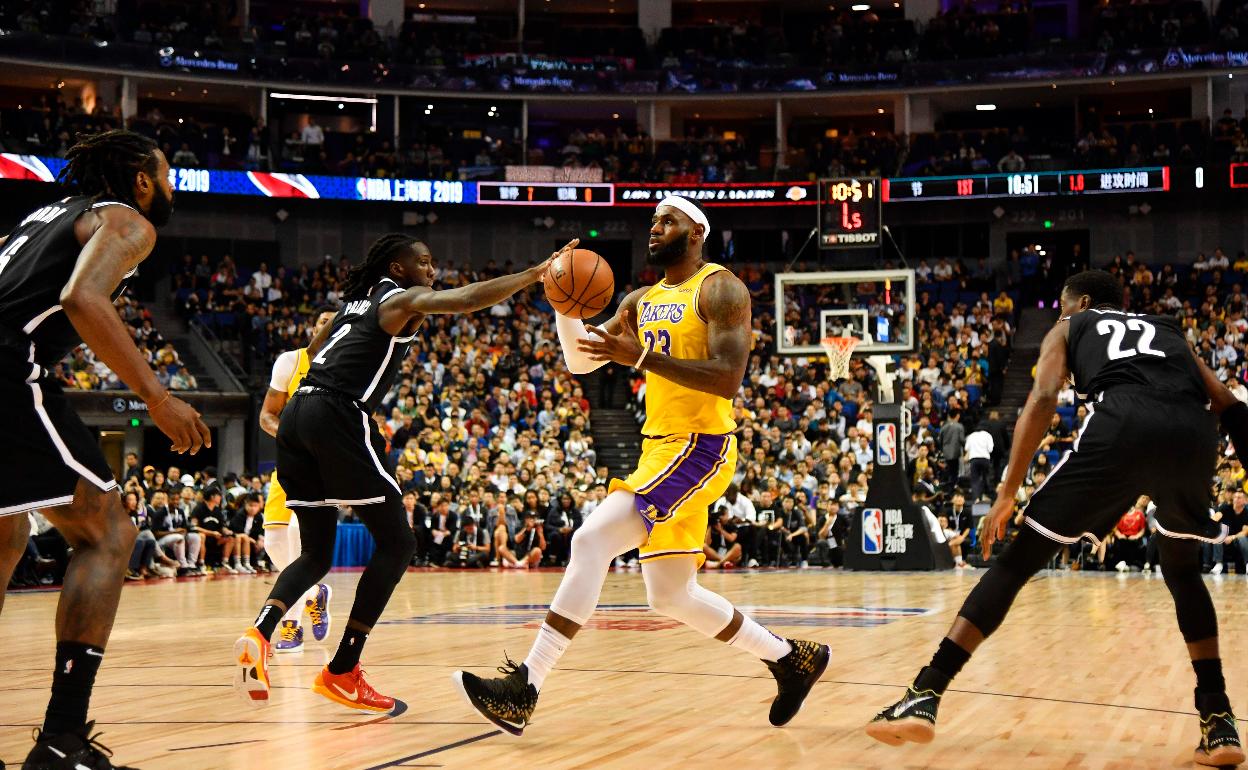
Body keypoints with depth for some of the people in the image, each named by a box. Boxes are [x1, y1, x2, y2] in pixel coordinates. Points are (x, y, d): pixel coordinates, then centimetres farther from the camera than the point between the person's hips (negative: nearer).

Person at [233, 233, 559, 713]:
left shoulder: (356, 301, 26)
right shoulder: (402, 300, 3)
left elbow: (313, 349, 41)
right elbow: (466, 299, -15)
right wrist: (536, 273, -16)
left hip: (296, 415, 8)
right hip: (339, 416, -8)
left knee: (317, 554, 17)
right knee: (396, 544, 2)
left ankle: (259, 633, -9)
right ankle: (342, 673, -1)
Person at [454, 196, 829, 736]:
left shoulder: (719, 288, -7)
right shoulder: (641, 302, 17)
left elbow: (727, 379, -20)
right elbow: (580, 361, 14)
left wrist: (642, 356, -26)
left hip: (700, 447, -9)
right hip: (660, 448, 9)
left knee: (592, 540, -22)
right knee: (671, 597, 13)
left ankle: (523, 690, -23)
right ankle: (793, 659, 29)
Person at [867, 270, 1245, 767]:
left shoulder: (1069, 328, 29)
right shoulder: (1165, 330, 40)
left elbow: (1043, 397, 9)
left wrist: (1007, 492, 4)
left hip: (1122, 427, -3)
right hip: (1193, 433, 4)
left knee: (1019, 559, 5)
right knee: (1183, 573, 28)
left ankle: (925, 696, -3)